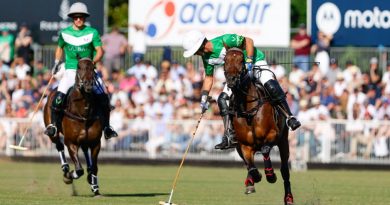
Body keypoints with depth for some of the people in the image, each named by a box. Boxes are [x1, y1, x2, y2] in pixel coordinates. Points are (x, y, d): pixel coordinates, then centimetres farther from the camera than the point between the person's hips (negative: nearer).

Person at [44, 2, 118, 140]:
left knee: (103, 98, -13)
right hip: (71, 70, 0)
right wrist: (56, 63, 11)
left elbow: (99, 51, -4)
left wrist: (93, 62, -23)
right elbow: (60, 48, 24)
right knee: (59, 96, -22)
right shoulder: (65, 33, 6)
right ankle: (53, 124, -8)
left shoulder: (92, 33, 0)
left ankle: (106, 127, 2)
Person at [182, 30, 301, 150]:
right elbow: (209, 77, 9)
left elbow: (248, 41, -21)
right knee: (222, 99, -7)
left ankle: (289, 117, -20)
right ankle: (230, 136, -3)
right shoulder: (206, 57, -5)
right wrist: (204, 99, 2)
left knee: (271, 86, -31)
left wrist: (249, 64, -26)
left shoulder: (224, 41, -29)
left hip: (255, 62, -7)